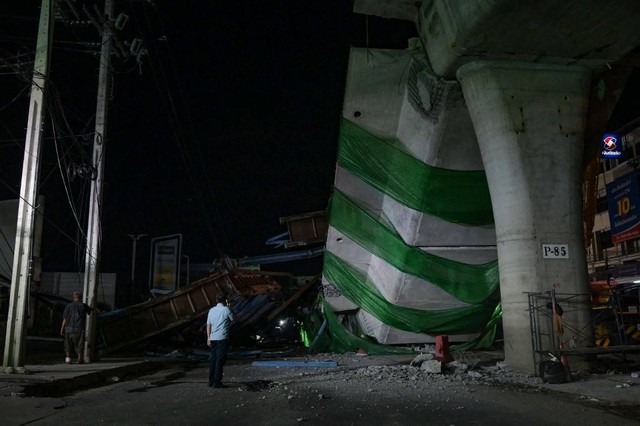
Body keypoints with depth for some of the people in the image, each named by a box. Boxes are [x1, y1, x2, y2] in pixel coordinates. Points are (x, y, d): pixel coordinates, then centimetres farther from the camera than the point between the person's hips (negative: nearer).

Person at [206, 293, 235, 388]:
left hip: (213, 338, 6)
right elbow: (233, 319, 7)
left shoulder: (211, 310, 10)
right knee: (220, 360, -3)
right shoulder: (226, 309, -6)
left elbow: (208, 325, 10)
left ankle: (211, 381, 16)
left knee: (213, 359, 12)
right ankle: (217, 382, -4)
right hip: (222, 338, -6)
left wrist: (208, 338, 14)